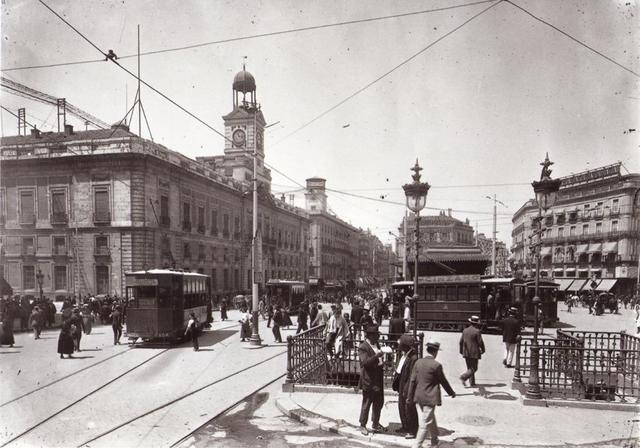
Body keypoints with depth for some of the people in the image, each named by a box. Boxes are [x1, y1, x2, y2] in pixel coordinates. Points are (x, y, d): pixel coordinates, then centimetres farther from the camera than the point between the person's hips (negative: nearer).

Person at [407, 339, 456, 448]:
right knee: (425, 424, 3)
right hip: (429, 399, -6)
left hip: (418, 398, 6)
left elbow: (412, 381, 2)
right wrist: (451, 393, 14)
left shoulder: (418, 362, 0)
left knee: (431, 421, 23)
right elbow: (443, 381, -4)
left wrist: (410, 397, 9)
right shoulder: (436, 365, -15)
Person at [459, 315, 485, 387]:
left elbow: (461, 341, 6)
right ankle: (464, 377, -17)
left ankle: (472, 383, 17)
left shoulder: (465, 330, 4)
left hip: (466, 353, 6)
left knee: (469, 368, 15)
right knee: (474, 368, 1)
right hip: (474, 353, -6)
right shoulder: (477, 331, -13)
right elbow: (480, 342, -11)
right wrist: (482, 350, 6)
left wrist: (461, 351, 16)